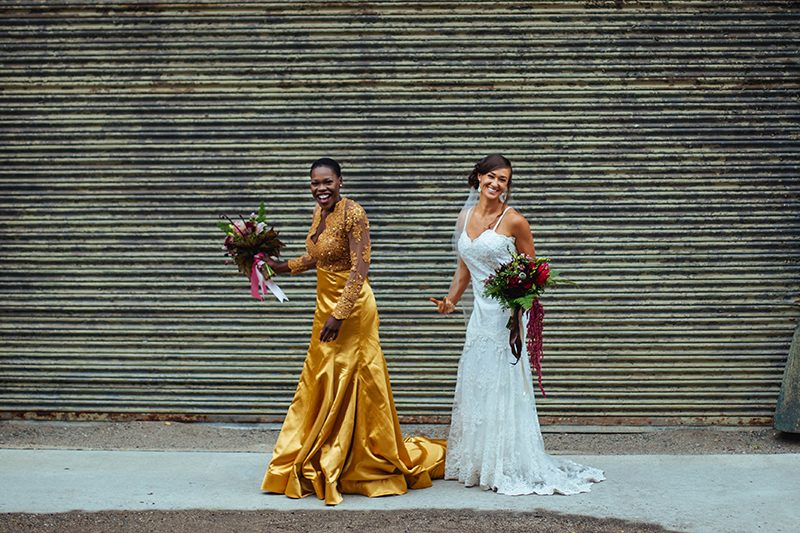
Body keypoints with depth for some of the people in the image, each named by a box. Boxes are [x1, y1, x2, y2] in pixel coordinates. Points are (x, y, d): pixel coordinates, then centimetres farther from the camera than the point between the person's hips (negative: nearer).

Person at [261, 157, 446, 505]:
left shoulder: (353, 214, -18)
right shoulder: (320, 211, 8)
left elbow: (360, 268, -23)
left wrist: (339, 316, -26)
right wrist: (285, 267, 22)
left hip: (351, 309, -9)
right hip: (326, 305, 9)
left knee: (347, 388, -1)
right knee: (320, 387, 14)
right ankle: (318, 467, 25)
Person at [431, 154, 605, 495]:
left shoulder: (513, 220, -8)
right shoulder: (466, 216, 9)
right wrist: (451, 300, 9)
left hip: (505, 313, -6)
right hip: (480, 313, 6)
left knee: (503, 387, -3)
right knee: (475, 387, 10)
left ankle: (510, 468, 6)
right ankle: (477, 465, 21)